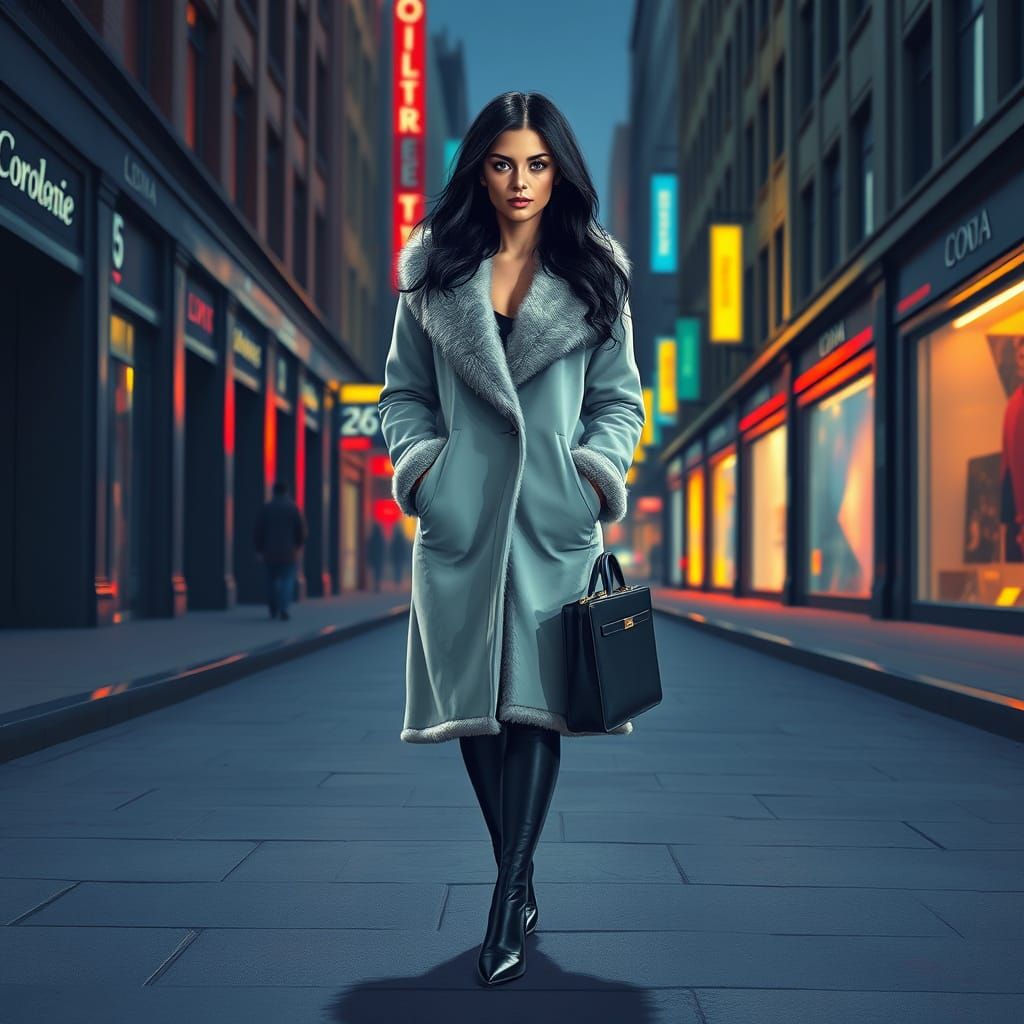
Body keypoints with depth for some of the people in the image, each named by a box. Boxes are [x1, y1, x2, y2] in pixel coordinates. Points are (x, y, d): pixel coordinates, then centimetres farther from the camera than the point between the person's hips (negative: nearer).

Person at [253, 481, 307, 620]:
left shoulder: (266, 508, 1)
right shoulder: (294, 507, -3)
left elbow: (258, 531, 0)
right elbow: (301, 530, -1)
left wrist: (259, 550, 8)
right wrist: (299, 545, 17)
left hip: (270, 551, 2)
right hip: (289, 551, -2)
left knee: (272, 580, 13)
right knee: (287, 580, -2)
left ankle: (273, 610, 19)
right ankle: (283, 608, -20)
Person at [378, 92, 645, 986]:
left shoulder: (593, 278, 8)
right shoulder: (435, 274, 9)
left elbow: (621, 398, 9)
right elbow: (403, 392, 13)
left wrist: (601, 472, -6)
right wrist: (418, 463, -3)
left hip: (555, 515, -1)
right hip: (460, 511, 1)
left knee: (535, 695, -9)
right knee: (474, 700, 2)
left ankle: (509, 897, -4)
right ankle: (519, 881, 18)